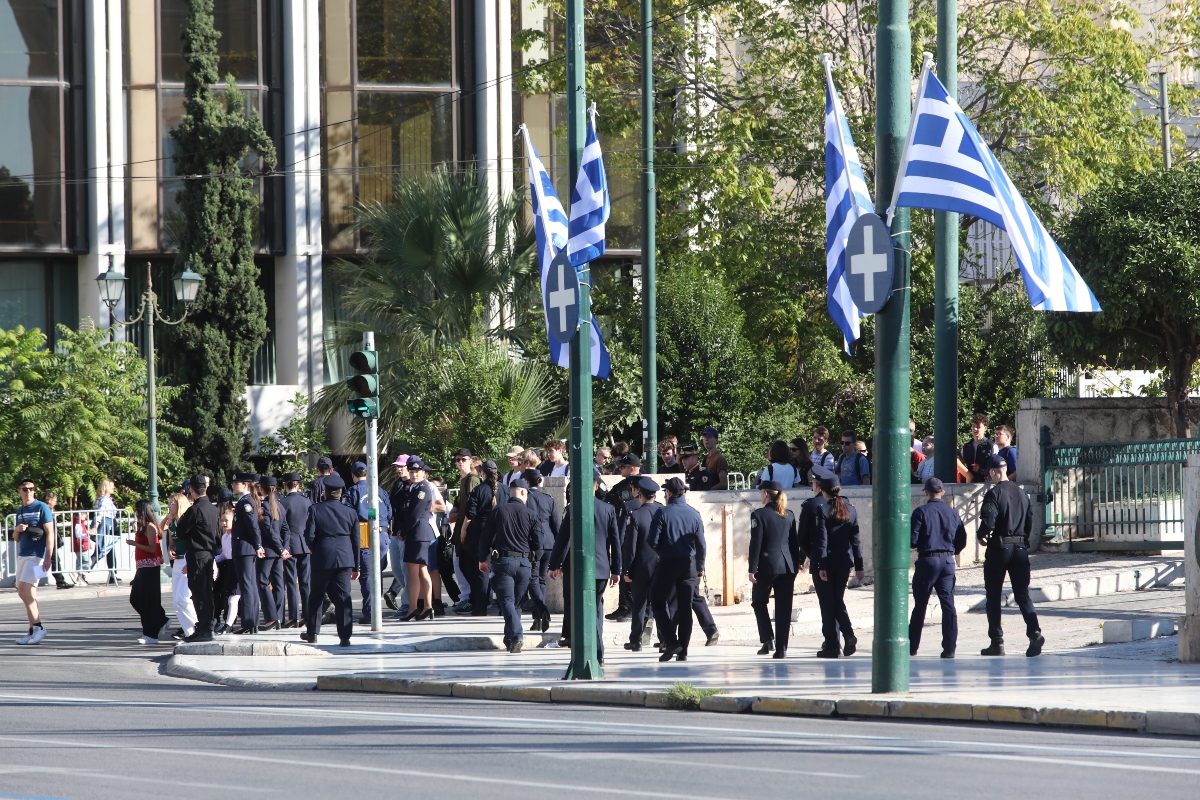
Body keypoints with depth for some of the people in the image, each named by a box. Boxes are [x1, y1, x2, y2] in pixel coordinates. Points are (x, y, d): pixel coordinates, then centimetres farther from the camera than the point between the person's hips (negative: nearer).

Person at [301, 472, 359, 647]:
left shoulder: (316, 510, -4)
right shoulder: (350, 512, 5)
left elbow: (309, 536, -8)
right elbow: (355, 540, 8)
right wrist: (356, 567, 15)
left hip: (322, 558, -2)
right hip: (345, 559, 2)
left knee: (316, 595, 14)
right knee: (343, 598, 0)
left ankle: (312, 632, 21)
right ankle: (345, 637, -5)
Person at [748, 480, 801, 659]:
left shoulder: (759, 515, -7)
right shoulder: (789, 515, 9)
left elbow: (756, 543, -10)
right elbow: (795, 542, 12)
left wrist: (752, 569, -8)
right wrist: (795, 567, 17)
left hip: (767, 565, -4)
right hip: (787, 566, 4)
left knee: (759, 601, 13)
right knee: (784, 607, 5)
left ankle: (768, 639, -1)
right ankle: (782, 648, 3)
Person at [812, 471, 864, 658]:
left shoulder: (821, 511, -10)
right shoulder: (850, 511, 5)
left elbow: (821, 540, -14)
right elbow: (855, 540, 6)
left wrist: (821, 566, -14)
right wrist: (858, 566, 9)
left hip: (826, 563, -5)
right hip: (844, 562, 5)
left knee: (828, 604, 2)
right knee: (838, 601, 17)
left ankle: (831, 646, 1)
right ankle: (849, 634, -3)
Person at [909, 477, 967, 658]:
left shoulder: (921, 512, -6)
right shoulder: (952, 513, 5)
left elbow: (912, 540, -11)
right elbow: (962, 541, 7)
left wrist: (918, 545, 12)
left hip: (927, 560, -3)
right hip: (948, 561, 3)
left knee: (920, 605, 7)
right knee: (948, 604, 2)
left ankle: (912, 646, 13)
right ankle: (949, 648, -4)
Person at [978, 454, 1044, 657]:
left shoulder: (994, 494, -11)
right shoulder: (1021, 493, 8)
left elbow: (988, 522, -17)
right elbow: (1030, 520, 8)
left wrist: (981, 535, 3)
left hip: (998, 548, -5)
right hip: (1021, 548, 5)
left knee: (993, 596, 7)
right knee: (1022, 594, 5)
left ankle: (997, 642, 7)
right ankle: (1034, 632, -17)